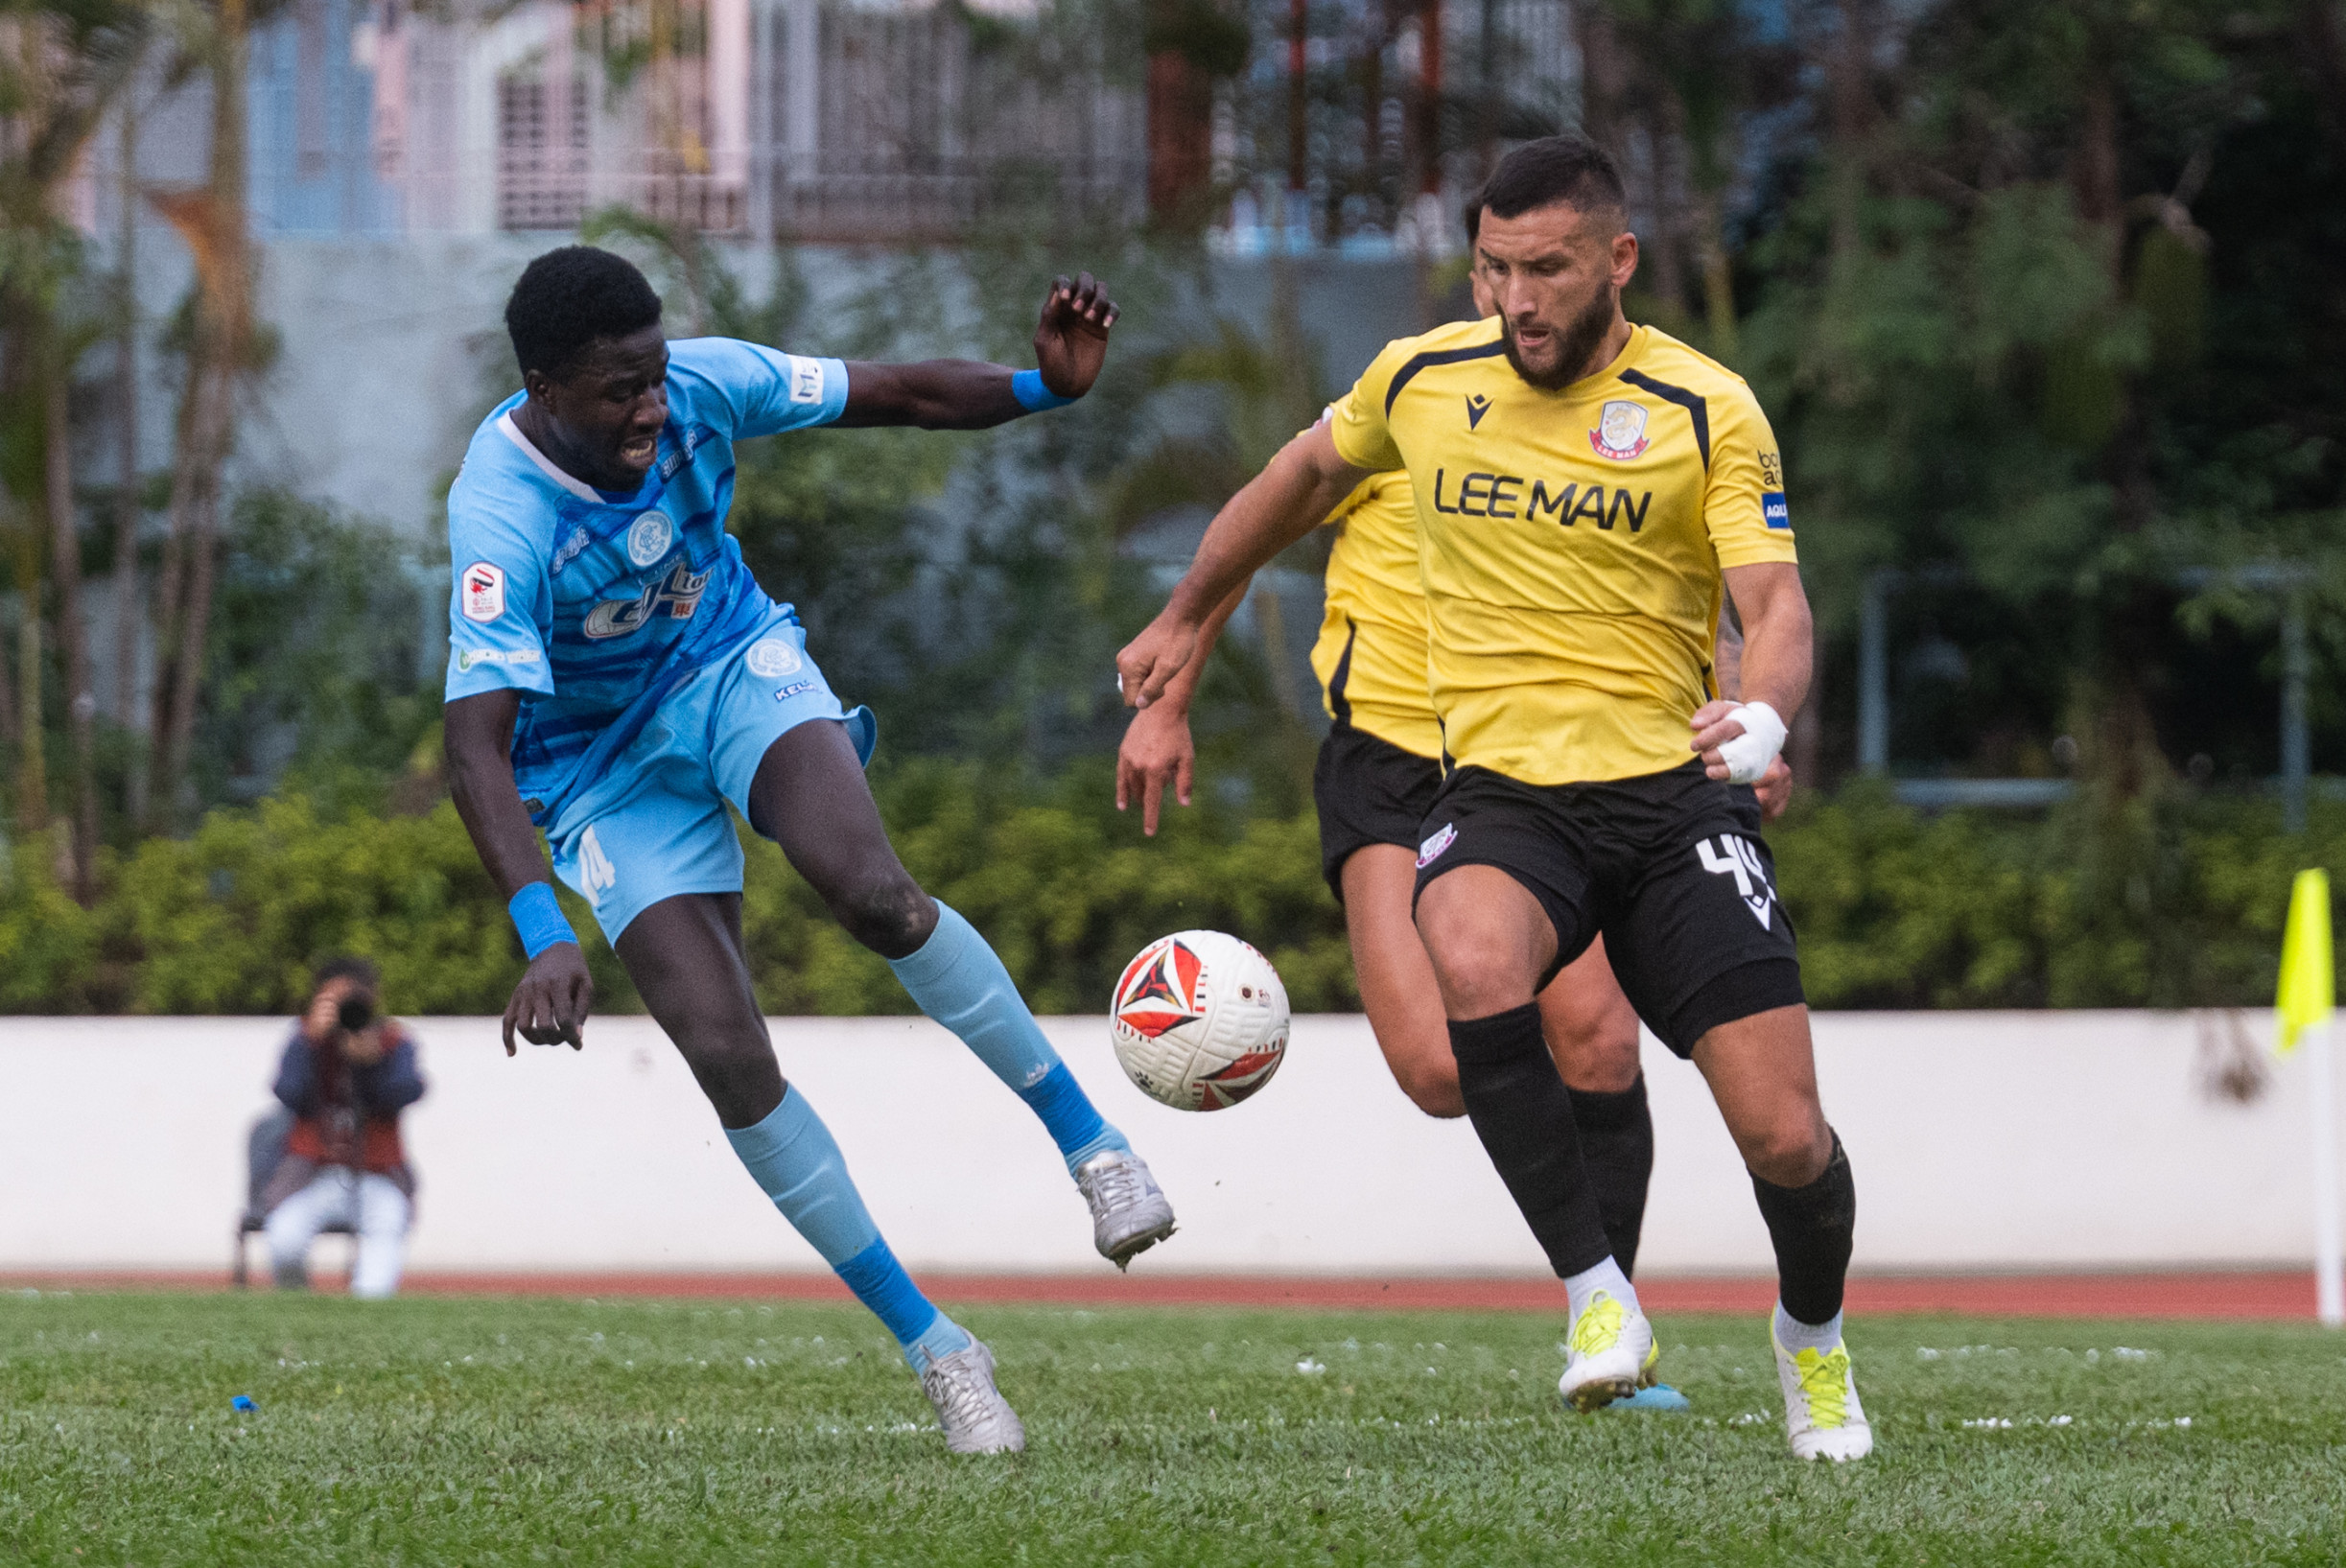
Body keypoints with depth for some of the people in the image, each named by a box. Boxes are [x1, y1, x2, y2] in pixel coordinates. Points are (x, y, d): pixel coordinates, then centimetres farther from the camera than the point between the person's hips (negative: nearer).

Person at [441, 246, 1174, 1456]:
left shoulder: (701, 386, -19)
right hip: (601, 764, -2)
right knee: (726, 1053, -14)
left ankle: (1087, 1139, -12)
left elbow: (891, 397, -6)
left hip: (734, 668, 2)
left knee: (869, 889, -30)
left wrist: (1042, 387, -25)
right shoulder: (499, 516, -32)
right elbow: (477, 746, -39)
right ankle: (934, 1352, -2)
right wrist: (545, 938, -51)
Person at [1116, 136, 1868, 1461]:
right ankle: (1596, 1293, -19)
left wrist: (1764, 714, -33)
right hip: (1505, 798, 1)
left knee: (1786, 1138, -10)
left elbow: (1776, 606, -10)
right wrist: (1185, 623, 34)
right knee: (1474, 967, -36)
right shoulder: (1424, 380, 6)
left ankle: (1815, 1339, 26)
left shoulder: (1707, 410, -3)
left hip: (1674, 793, -1)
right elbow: (1308, 475, 26)